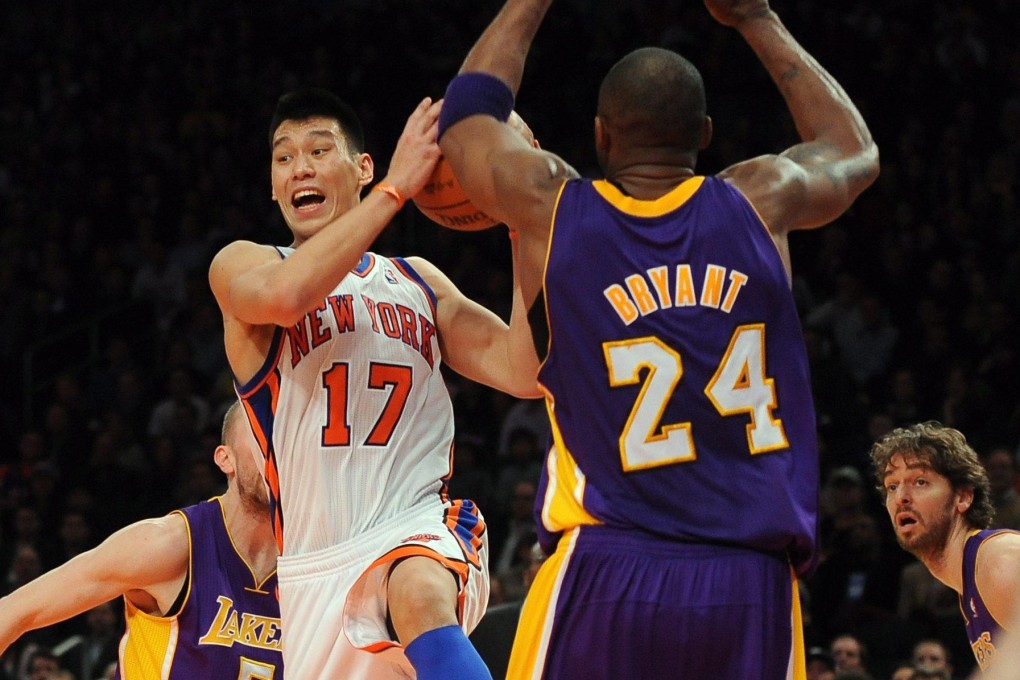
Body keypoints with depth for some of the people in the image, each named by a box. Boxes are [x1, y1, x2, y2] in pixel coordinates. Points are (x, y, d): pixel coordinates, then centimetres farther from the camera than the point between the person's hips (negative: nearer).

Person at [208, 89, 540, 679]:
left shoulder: (417, 280, 15)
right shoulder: (240, 265, 5)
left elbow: (525, 374, 5)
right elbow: (284, 294, -21)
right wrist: (397, 187, -22)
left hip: (421, 527, -1)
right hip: (316, 560, 1)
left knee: (421, 597, -36)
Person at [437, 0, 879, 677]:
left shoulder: (550, 207, 1)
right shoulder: (760, 202, 4)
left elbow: (466, 114, 23)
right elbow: (854, 148, 28)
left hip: (605, 574, -2)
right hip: (751, 582, 2)